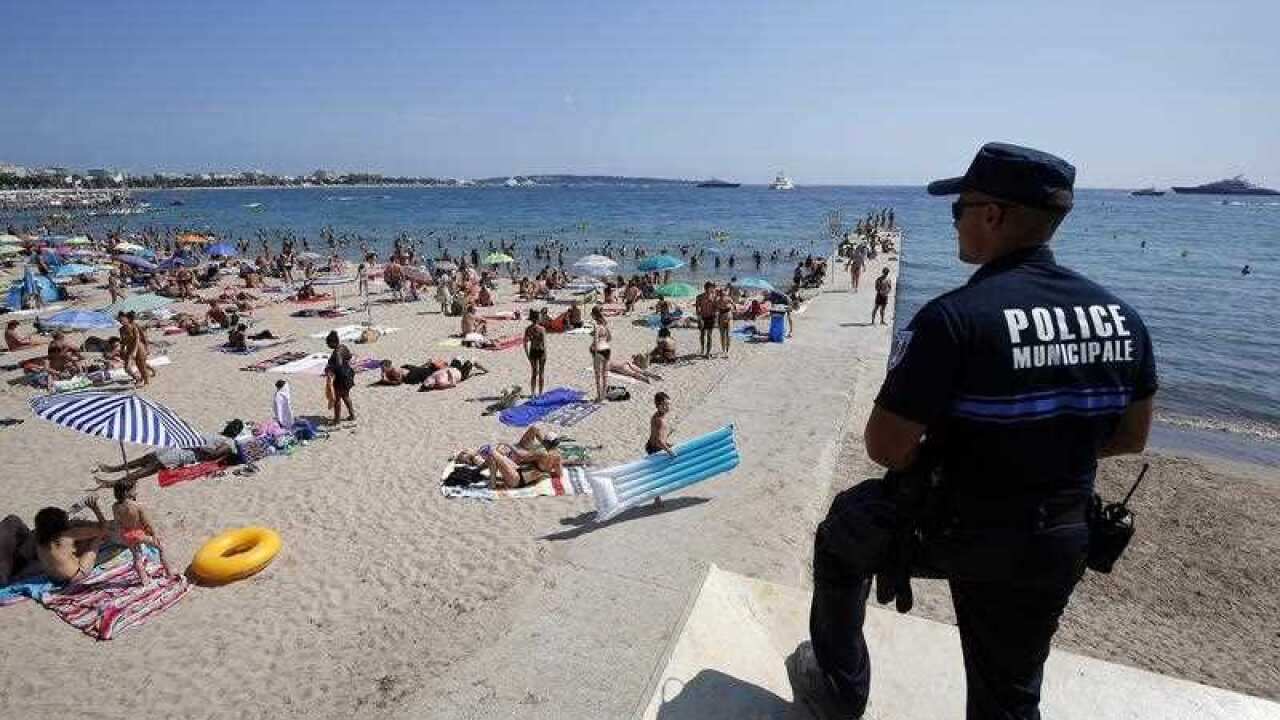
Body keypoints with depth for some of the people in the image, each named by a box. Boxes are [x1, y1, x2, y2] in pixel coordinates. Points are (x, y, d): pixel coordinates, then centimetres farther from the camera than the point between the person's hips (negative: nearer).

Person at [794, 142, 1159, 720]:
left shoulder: (954, 318, -25)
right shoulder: (1121, 317, -3)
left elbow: (885, 447, -22)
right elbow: (1130, 437, 9)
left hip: (952, 532, -6)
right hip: (1058, 544, 6)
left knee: (839, 540, 24)